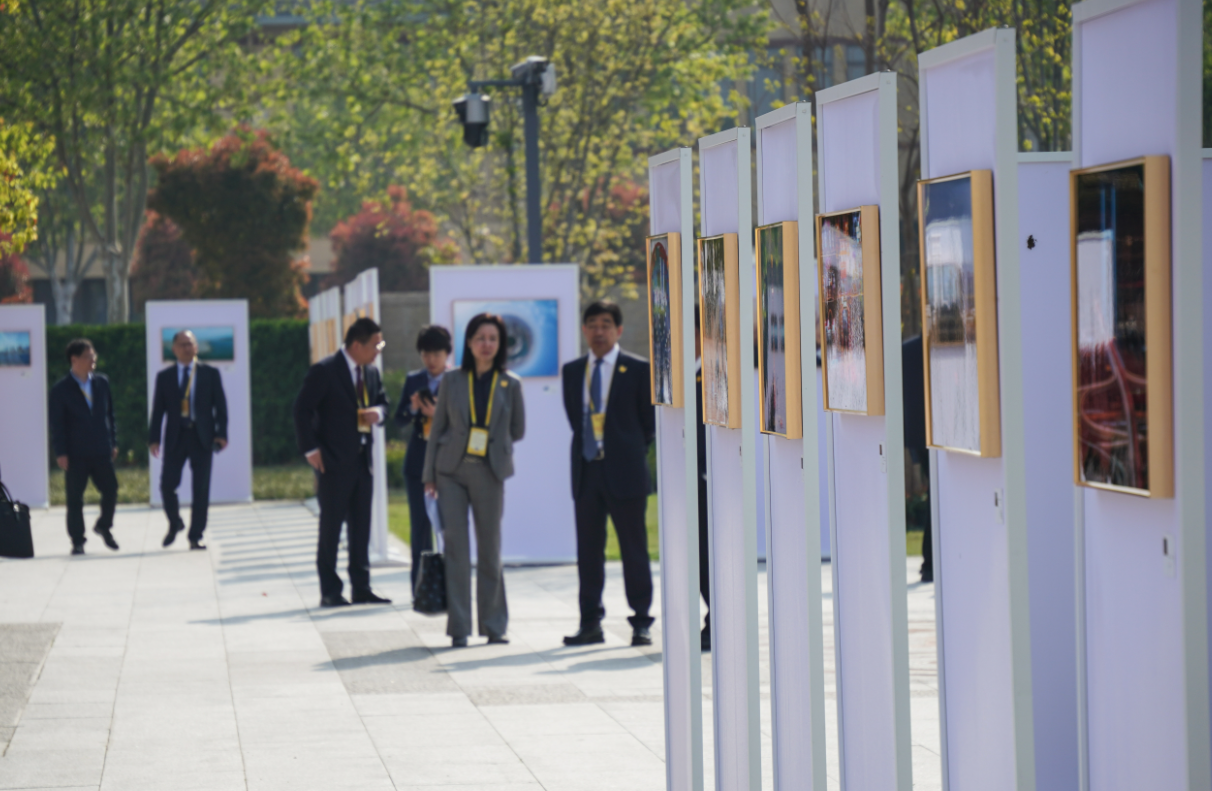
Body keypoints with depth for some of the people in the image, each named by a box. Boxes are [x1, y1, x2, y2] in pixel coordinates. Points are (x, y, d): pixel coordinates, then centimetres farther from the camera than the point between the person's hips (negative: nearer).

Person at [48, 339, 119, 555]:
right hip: (76, 454, -3)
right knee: (75, 498, 1)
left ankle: (104, 526, 26)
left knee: (110, 490, 1)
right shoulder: (61, 389, -5)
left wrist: (113, 442, 10)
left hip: (101, 451, 3)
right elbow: (57, 424, -5)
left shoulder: (102, 382, 7)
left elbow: (109, 413, 13)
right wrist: (61, 453, -10)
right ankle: (77, 541, 10)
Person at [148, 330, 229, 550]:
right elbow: (157, 410, 6)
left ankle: (196, 536, 6)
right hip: (175, 437, 0)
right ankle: (175, 524, 20)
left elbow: (220, 406, 4)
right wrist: (153, 438, -3)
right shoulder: (164, 377, 8)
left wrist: (221, 433, -7)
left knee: (201, 488, -1)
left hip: (202, 436, 0)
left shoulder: (210, 374, 7)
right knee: (167, 484, -7)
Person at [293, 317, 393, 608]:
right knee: (331, 526, -1)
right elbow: (302, 410, -10)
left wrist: (378, 412, -2)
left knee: (361, 526, 9)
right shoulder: (324, 371, -11)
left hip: (362, 459, 7)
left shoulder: (371, 372, 11)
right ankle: (330, 591, 3)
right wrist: (311, 449, -14)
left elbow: (382, 401, 24)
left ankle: (361, 588, 14)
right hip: (334, 462, -7)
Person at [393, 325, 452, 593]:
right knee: (420, 525, 6)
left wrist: (438, 414, -21)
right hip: (419, 461, 3)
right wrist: (413, 409, -12)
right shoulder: (413, 381, 9)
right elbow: (399, 418, 8)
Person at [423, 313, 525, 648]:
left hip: (489, 473, 0)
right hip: (452, 471, 0)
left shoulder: (511, 385, 4)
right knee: (456, 548, -4)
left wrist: (491, 442, 2)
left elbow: (518, 431, 13)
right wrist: (429, 475, 3)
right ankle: (459, 627, 0)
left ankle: (494, 624, 15)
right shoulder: (452, 382, 4)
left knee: (490, 549, 4)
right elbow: (437, 429, 7)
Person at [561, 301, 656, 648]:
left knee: (634, 549, 0)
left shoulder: (638, 370, 0)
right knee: (588, 550, 6)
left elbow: (649, 421, 4)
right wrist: (589, 447, 11)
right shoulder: (572, 371, 12)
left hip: (624, 471, -4)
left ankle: (641, 623, 5)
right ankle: (590, 623, 12)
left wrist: (630, 451, 4)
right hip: (586, 469, 4)